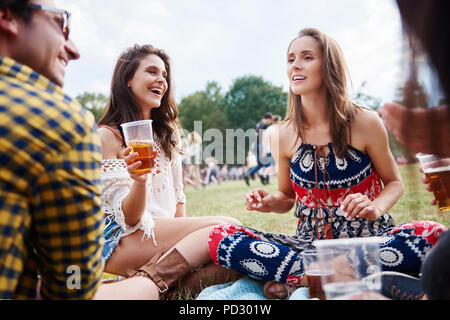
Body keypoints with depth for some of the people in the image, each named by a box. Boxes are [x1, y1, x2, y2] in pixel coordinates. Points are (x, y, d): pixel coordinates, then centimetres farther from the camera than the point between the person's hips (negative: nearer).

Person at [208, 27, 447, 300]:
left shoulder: (365, 122, -7)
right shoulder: (286, 134, 0)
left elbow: (394, 182, 5)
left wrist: (376, 207, -17)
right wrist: (270, 203, -11)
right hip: (309, 244, 2)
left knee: (433, 235, -33)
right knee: (221, 238, -18)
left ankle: (295, 279, -23)